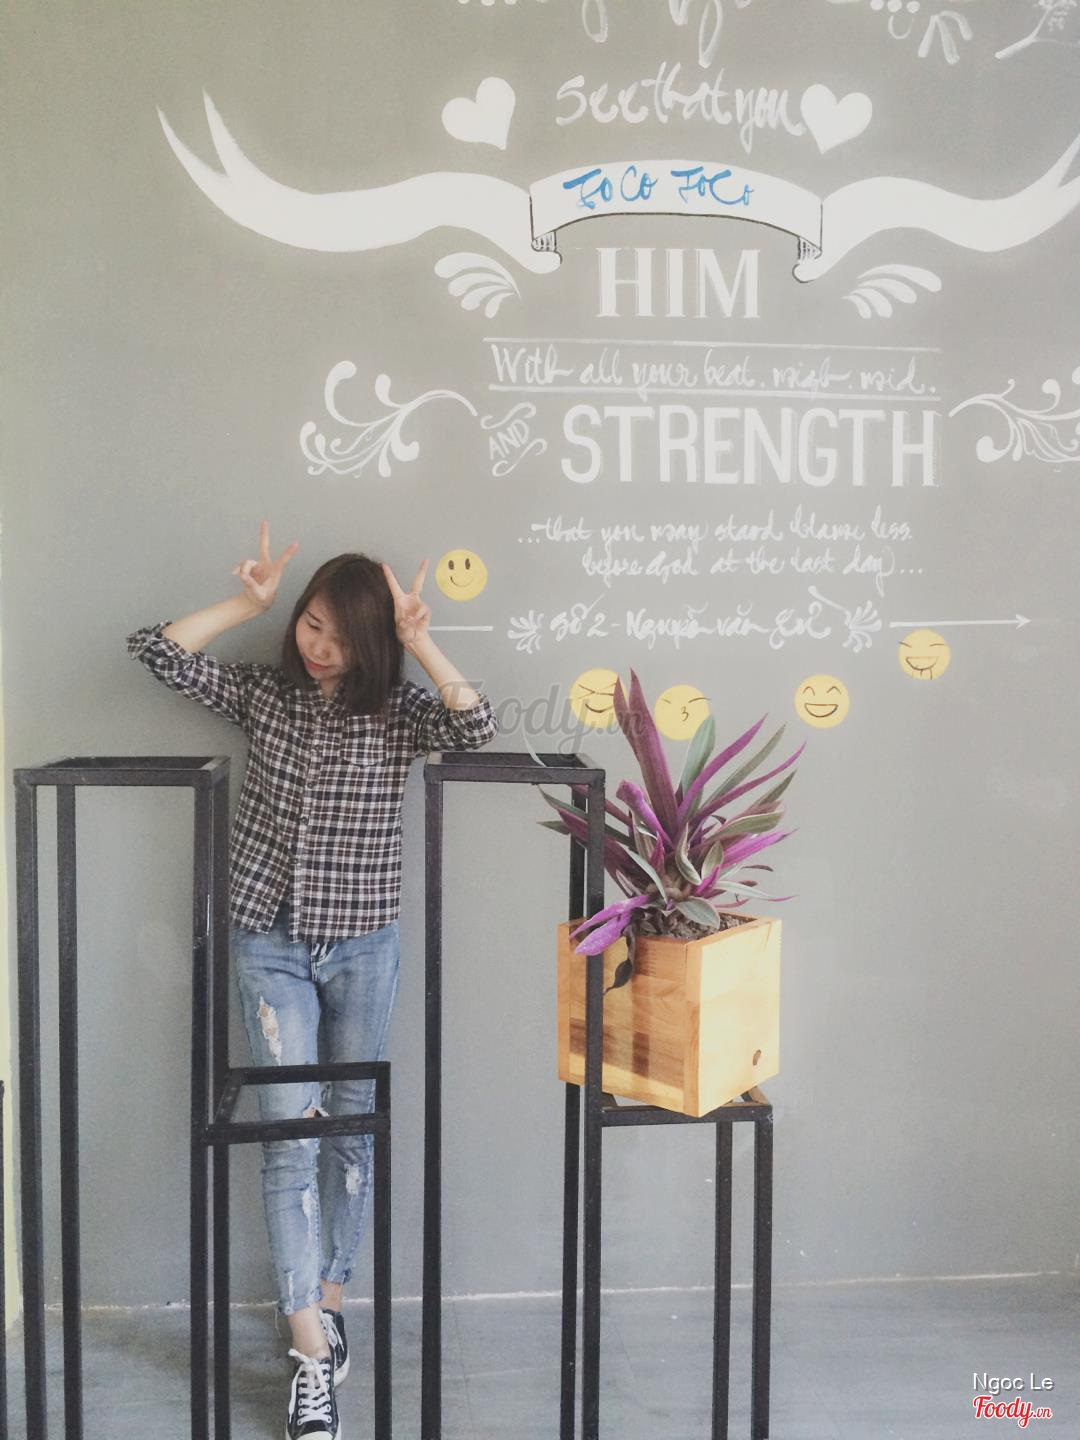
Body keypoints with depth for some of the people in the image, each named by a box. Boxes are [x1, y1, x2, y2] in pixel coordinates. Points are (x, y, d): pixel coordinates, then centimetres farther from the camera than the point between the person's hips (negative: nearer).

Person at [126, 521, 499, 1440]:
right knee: (291, 1132, -5)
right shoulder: (263, 694, 2)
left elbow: (478, 727, -21)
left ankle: (326, 1304, 32)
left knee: (352, 1127, 12)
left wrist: (419, 642, -22)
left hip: (363, 946, 0)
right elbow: (156, 649, -2)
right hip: (269, 943, 0)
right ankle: (313, 1357, 0)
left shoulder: (397, 712, -3)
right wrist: (249, 603, -9)